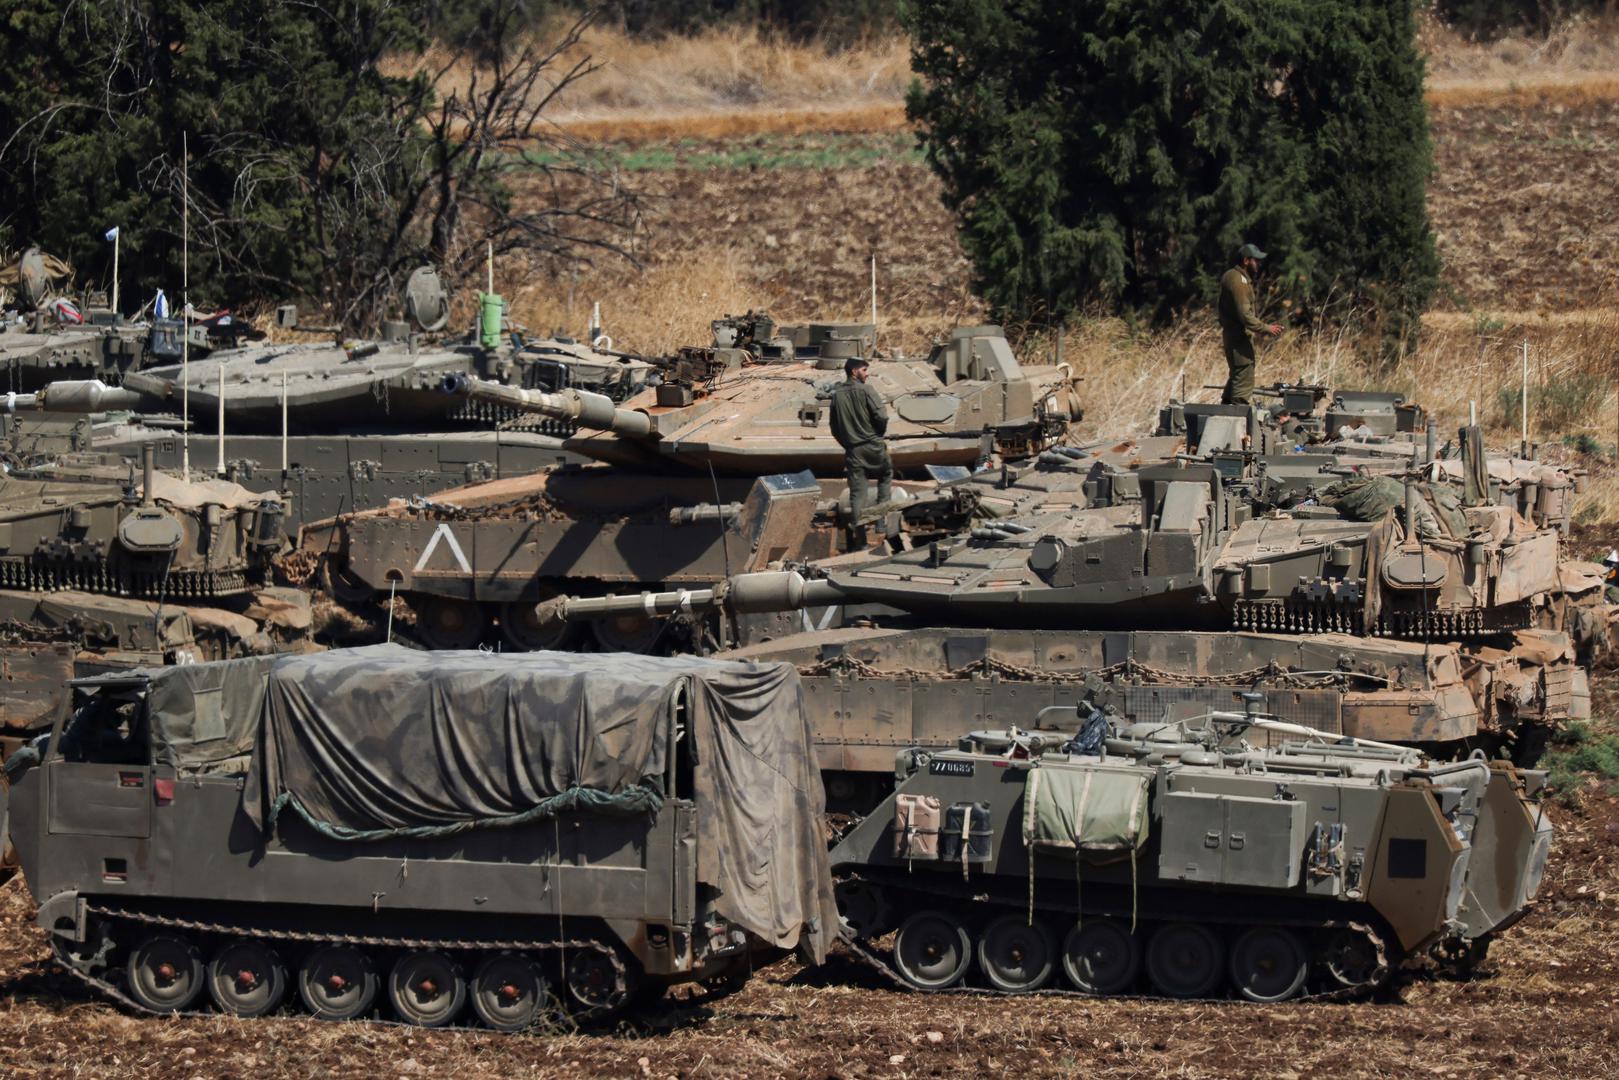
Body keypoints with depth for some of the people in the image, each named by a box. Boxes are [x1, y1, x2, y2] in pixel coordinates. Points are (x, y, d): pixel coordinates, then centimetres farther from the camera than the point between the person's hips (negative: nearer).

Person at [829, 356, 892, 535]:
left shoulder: (837, 395, 4)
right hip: (873, 445, -3)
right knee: (886, 475, 22)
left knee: (857, 491, 5)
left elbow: (835, 428, 8)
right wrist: (879, 433, 2)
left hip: (852, 449, 3)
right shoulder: (866, 390, -11)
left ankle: (856, 527, 0)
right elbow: (882, 416, -17)